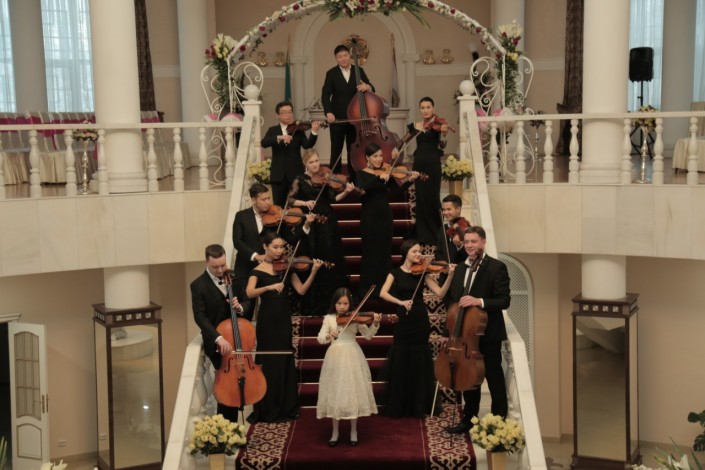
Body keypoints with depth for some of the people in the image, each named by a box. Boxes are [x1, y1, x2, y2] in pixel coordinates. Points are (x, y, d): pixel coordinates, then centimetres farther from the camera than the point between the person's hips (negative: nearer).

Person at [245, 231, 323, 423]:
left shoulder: (287, 267, 4)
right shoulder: (258, 270, -5)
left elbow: (301, 290, -5)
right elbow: (249, 293, -21)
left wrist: (313, 272, -18)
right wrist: (269, 287, -36)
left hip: (284, 320, 3)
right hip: (267, 321, -3)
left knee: (284, 362, 8)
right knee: (268, 363, 2)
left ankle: (285, 408, 17)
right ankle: (267, 410, 11)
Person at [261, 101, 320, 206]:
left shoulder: (298, 130, 4)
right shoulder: (273, 130, 8)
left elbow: (307, 145, -11)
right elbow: (264, 143, -11)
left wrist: (314, 132, -29)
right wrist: (279, 137, -27)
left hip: (295, 173, -1)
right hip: (278, 174, 1)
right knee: (278, 204, 5)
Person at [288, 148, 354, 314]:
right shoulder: (300, 180, 1)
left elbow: (334, 198, -4)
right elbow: (289, 200, -3)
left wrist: (346, 192, -21)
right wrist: (304, 202, -17)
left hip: (327, 223, 1)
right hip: (309, 225, -1)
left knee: (331, 259, 3)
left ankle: (331, 298, 13)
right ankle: (312, 302, 9)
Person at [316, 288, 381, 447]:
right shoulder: (329, 318, 3)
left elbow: (368, 335, -3)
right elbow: (320, 338, -4)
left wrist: (375, 324, -21)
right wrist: (328, 336, -26)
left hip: (352, 358, 0)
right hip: (335, 359, 0)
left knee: (353, 393, 3)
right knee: (335, 393, 4)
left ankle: (353, 431, 17)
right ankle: (335, 432, 17)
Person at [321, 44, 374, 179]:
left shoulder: (359, 71, 7)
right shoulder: (331, 73, 1)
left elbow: (372, 89, 3)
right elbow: (325, 95, -7)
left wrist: (367, 87, -22)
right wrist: (328, 112, -23)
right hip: (337, 118, -2)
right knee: (336, 150, 4)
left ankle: (353, 178, 15)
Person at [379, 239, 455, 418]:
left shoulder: (422, 272, 3)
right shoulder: (396, 272, 1)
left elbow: (440, 293, -6)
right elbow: (383, 293, -13)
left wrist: (450, 276, -20)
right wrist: (401, 302, -27)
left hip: (420, 322, 1)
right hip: (403, 322, -1)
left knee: (419, 364, 5)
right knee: (400, 364, 3)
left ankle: (418, 406, 15)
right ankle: (398, 407, 14)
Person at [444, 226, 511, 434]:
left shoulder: (497, 267, -10)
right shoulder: (459, 269, 9)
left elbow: (504, 300, -16)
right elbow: (453, 299, 14)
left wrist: (479, 301, -29)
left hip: (488, 333, -6)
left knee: (494, 379, 4)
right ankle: (468, 420, 28)